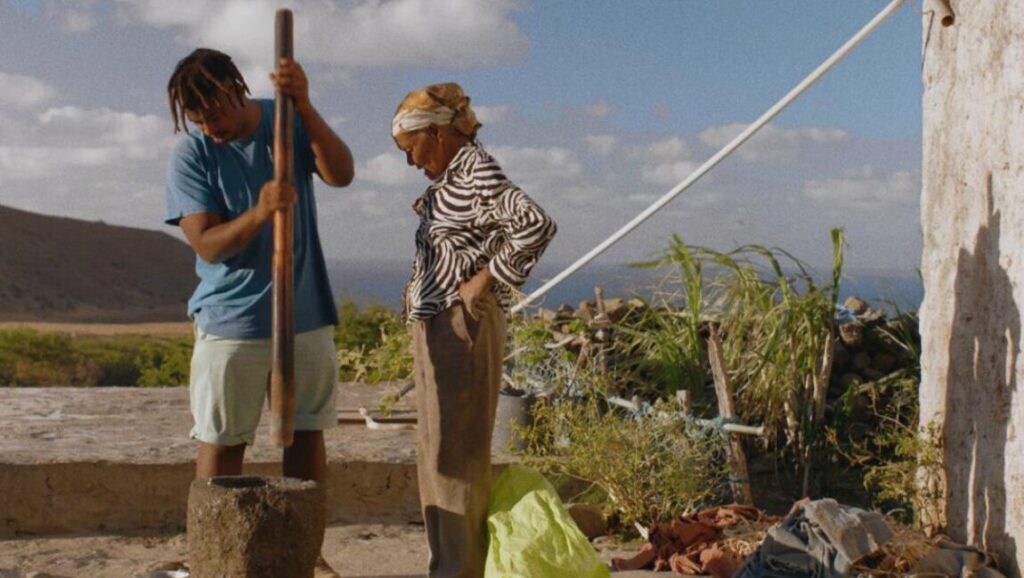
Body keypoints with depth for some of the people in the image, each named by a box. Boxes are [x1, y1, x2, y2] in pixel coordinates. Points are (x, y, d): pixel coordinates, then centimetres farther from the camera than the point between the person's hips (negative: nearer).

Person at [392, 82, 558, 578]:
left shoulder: (476, 174, -13)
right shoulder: (448, 177, 15)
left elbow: (537, 225, -28)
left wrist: (486, 280, -21)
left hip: (462, 325, -10)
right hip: (435, 325, 10)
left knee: (457, 451, -5)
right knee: (436, 450, 15)